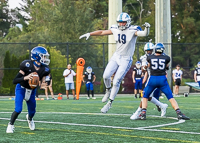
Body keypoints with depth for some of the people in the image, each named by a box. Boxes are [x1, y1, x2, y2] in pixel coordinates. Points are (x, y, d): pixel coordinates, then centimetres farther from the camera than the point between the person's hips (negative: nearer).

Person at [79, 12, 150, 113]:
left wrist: (147, 28, -47)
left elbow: (144, 34, -27)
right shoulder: (115, 29, 2)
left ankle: (109, 103, 5)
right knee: (106, 76, -8)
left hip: (126, 59, -5)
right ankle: (108, 91, 24)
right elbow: (102, 32, 11)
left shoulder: (132, 30, -13)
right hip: (116, 56, 5)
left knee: (116, 82, -7)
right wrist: (90, 34, 5)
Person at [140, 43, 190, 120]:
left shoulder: (150, 57, 4)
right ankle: (179, 113, -7)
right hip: (162, 79, 0)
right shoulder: (166, 58, 5)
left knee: (145, 97, 17)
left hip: (152, 79, 0)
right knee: (171, 97, 6)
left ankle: (143, 114, 3)